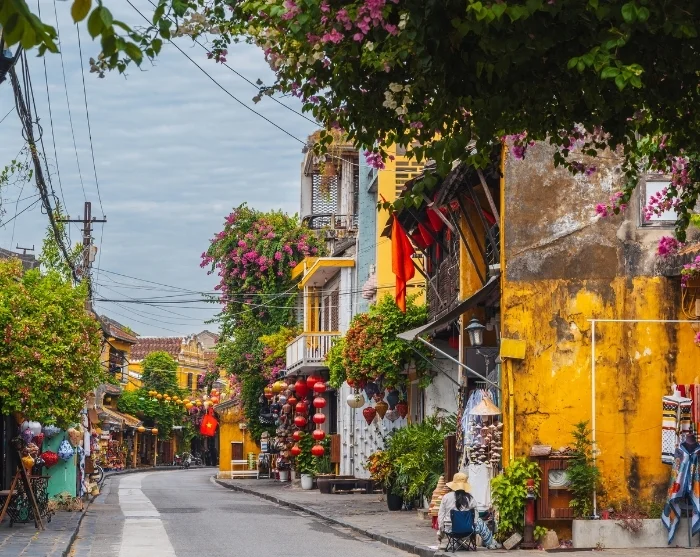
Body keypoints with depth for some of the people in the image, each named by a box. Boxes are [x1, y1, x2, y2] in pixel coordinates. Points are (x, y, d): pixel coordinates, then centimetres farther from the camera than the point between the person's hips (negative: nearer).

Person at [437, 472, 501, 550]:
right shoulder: (470, 499, -8)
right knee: (480, 523, 28)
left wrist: (440, 532, 10)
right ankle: (490, 543, 39)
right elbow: (475, 517, 0)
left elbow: (440, 515, -1)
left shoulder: (446, 497, -6)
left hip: (449, 529, 2)